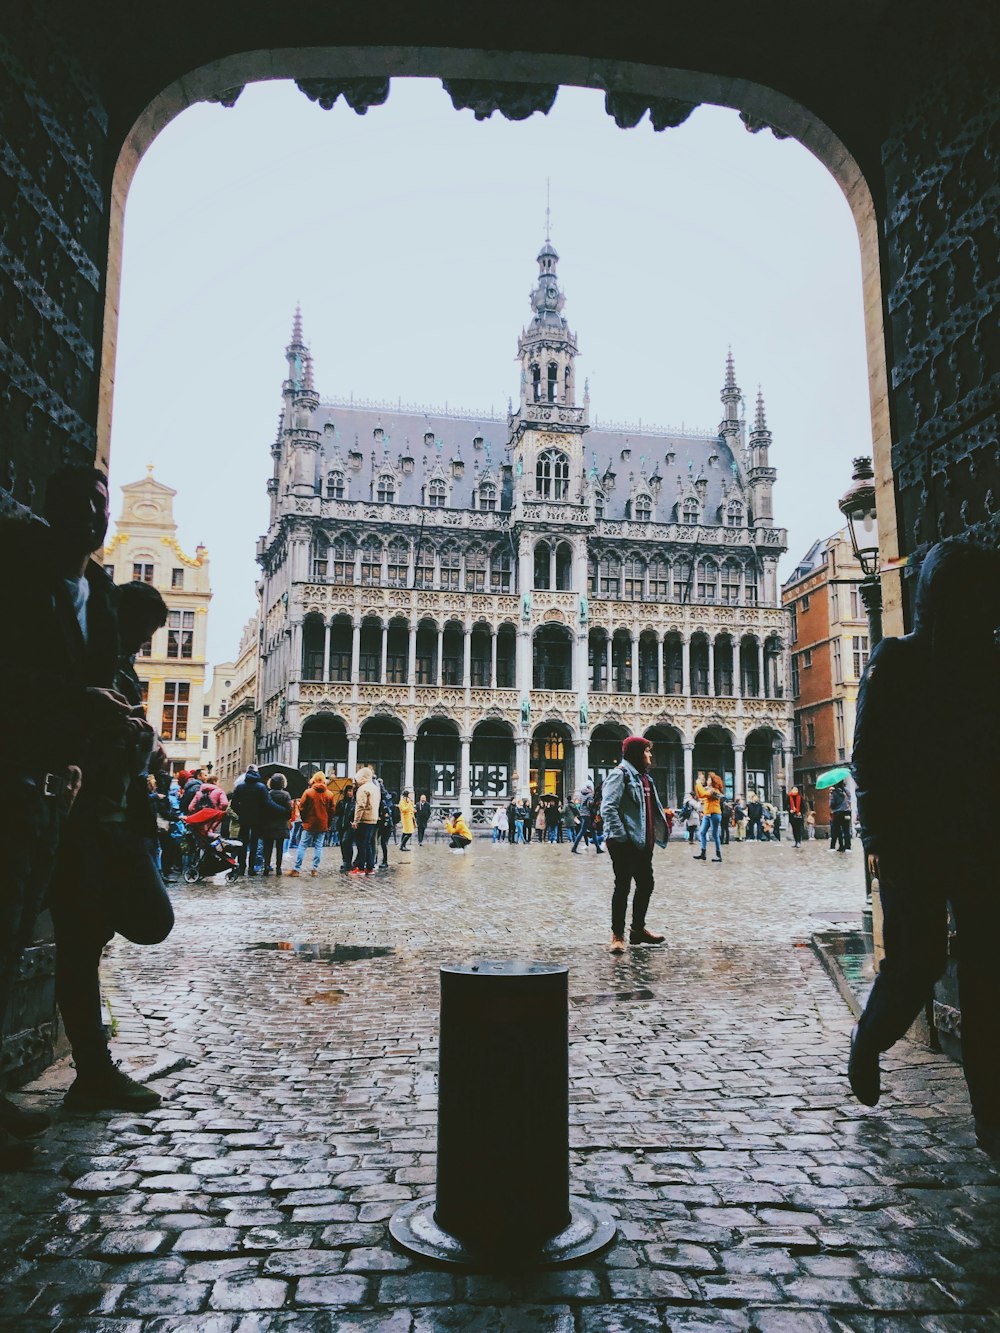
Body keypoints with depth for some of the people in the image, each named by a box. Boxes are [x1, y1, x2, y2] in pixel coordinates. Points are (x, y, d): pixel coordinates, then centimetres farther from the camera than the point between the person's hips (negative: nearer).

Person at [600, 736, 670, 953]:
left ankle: (639, 929, 29)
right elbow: (607, 808, -20)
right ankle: (617, 935, 4)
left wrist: (659, 832, 15)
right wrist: (620, 835, -23)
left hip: (643, 842, 10)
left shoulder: (644, 777, 19)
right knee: (623, 885, -4)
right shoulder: (620, 774, -11)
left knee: (646, 884, 15)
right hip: (624, 843, -10)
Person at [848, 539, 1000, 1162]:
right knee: (916, 963, 0)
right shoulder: (896, 661, -3)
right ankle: (867, 1044, 31)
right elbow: (868, 754, -5)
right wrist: (878, 839, -11)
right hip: (913, 843, -4)